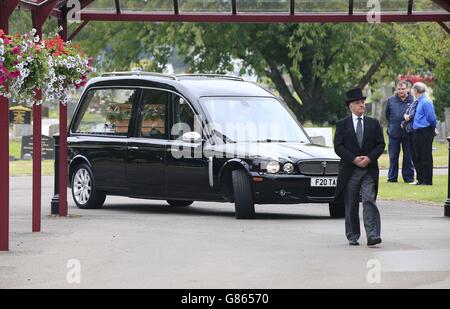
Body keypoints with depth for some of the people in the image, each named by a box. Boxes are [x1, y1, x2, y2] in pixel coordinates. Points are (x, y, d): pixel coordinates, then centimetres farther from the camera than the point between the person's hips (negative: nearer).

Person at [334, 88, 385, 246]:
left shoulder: (374, 123, 10)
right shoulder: (342, 124, 5)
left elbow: (380, 144, 6)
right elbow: (338, 147, -2)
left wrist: (369, 158, -10)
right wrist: (354, 159, -14)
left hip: (369, 169, 0)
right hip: (350, 171, 0)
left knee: (369, 201, -13)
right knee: (351, 206, 6)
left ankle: (372, 236, -19)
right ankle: (353, 237, 15)